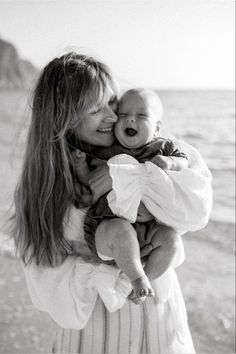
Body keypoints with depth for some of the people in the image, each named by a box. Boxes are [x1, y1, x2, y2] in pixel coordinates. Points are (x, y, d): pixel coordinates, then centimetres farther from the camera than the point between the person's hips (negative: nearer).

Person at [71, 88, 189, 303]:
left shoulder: (162, 147, 10)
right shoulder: (104, 152, 4)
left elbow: (185, 162, 7)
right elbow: (90, 185, 6)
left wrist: (170, 163, -14)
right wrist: (81, 167, -13)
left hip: (149, 225, 3)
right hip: (108, 225, -3)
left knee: (170, 238, -22)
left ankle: (148, 278, -1)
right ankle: (138, 278, -17)